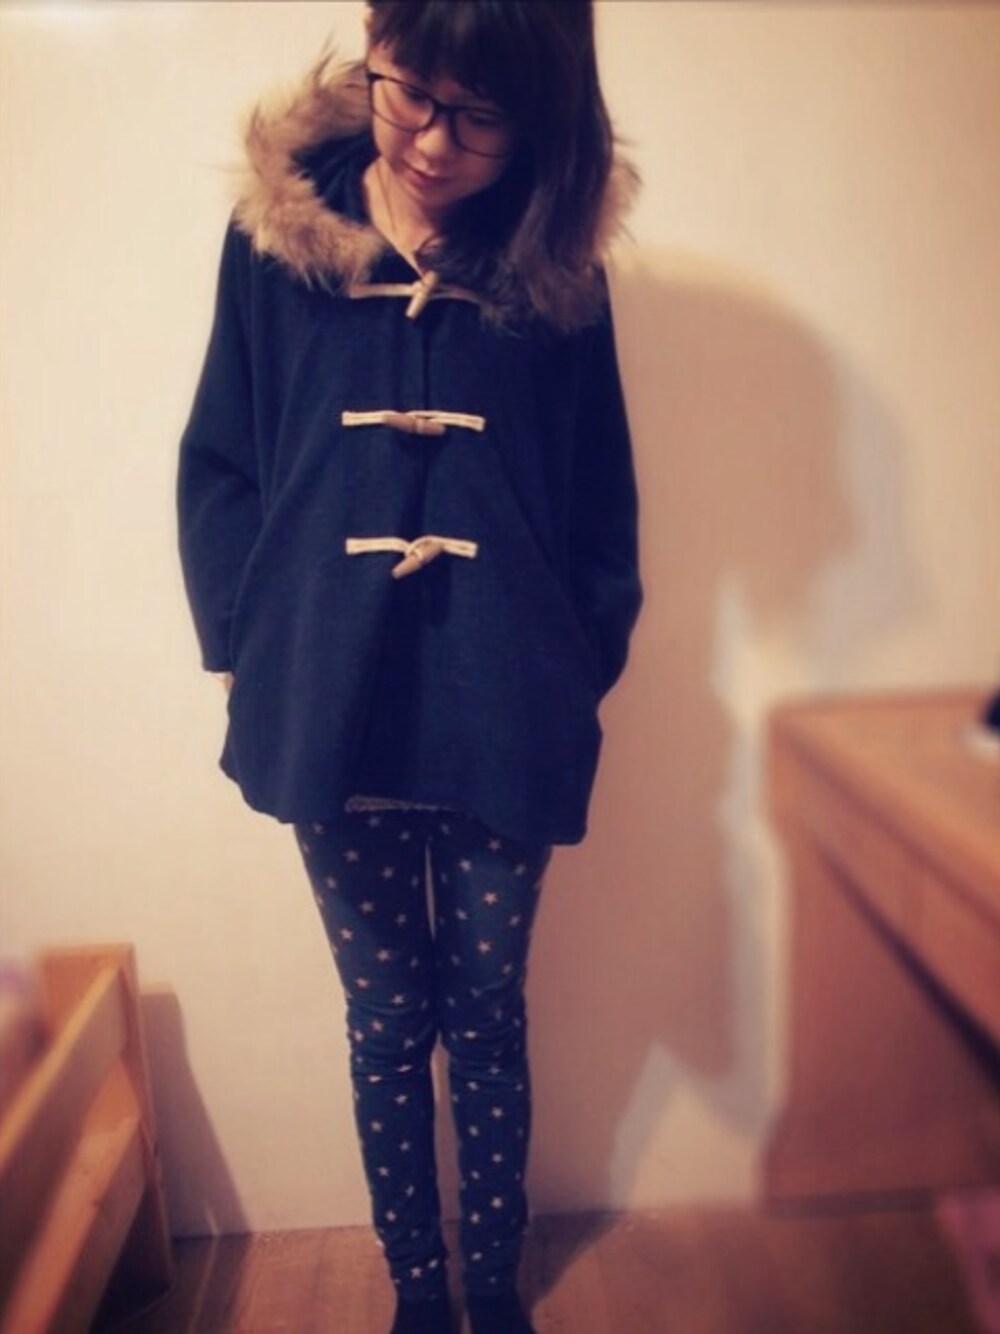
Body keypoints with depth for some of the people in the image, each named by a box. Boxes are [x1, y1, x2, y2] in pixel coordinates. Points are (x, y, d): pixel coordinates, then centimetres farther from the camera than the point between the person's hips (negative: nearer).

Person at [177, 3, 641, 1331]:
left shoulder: (557, 260, 1)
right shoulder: (275, 234, 0)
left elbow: (602, 502, 6)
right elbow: (217, 469, 4)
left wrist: (579, 670, 3)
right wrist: (252, 656, -3)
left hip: (504, 722, 1)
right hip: (333, 716, 0)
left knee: (487, 1014, 15)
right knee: (387, 1019, 13)